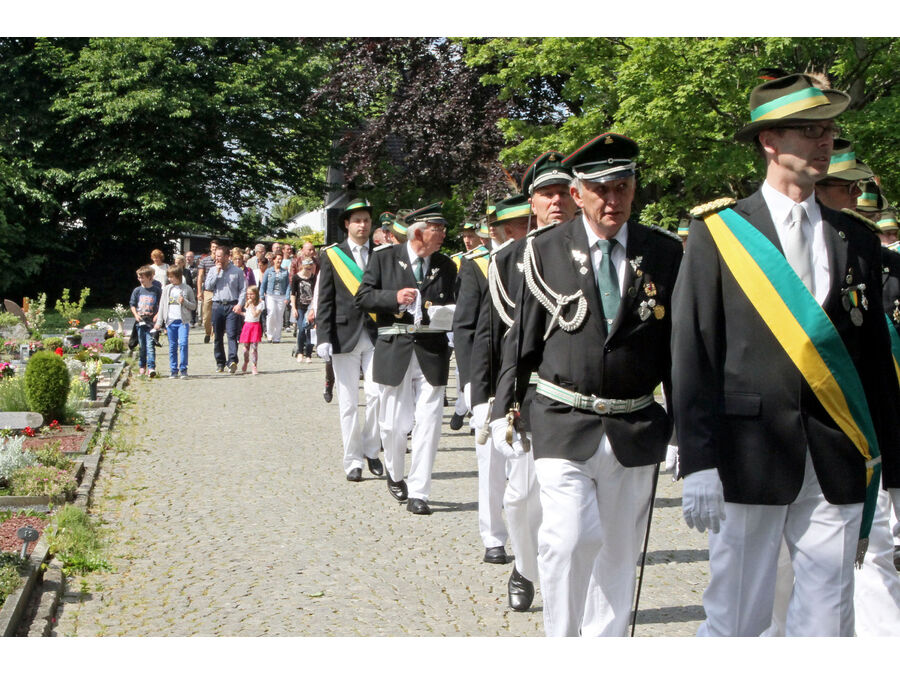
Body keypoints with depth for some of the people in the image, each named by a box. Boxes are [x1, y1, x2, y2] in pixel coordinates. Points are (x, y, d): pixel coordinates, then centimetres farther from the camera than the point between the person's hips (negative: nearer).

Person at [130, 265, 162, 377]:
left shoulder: (157, 290, 0)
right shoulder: (137, 291, 7)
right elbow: (132, 305, 12)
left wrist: (157, 315, -9)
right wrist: (136, 315, -4)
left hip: (151, 322, -3)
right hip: (140, 322, 3)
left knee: (150, 345, -11)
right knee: (142, 346, 10)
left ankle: (151, 367, -15)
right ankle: (142, 366, 22)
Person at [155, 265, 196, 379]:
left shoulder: (187, 288, 4)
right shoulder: (167, 289, 10)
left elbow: (194, 306, 7)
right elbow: (162, 305, 12)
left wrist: (184, 302, -11)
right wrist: (159, 322, 8)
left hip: (183, 321, -2)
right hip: (170, 321, 3)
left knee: (183, 343, -14)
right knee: (172, 346, 5)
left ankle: (183, 369, -9)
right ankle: (173, 370, 12)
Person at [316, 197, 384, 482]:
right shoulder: (332, 255, 4)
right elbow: (325, 301, 1)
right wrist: (324, 338, -6)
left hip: (375, 336, 1)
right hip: (345, 337, -1)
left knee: (377, 394, -9)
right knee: (349, 402, 2)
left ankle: (371, 450, 12)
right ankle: (352, 460, 11)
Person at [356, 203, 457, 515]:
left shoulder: (446, 266, 11)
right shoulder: (384, 258, 3)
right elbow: (362, 297, 1)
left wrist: (448, 316, -4)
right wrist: (394, 297, -14)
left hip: (432, 352, 2)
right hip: (394, 350, -1)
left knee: (427, 424, -4)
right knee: (393, 424, 7)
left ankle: (418, 493, 4)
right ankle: (394, 474, 35)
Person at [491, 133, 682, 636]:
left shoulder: (665, 253, 3)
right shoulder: (547, 251, 1)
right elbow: (522, 339, 5)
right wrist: (506, 409, 3)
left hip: (636, 430, 2)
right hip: (563, 424, -2)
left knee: (619, 551, 9)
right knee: (570, 537, -14)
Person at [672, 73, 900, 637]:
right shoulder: (720, 232, 0)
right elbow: (693, 353, -5)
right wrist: (698, 462, -12)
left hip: (838, 460, 4)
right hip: (750, 454, -3)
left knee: (828, 618, 6)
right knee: (737, 616, 1)